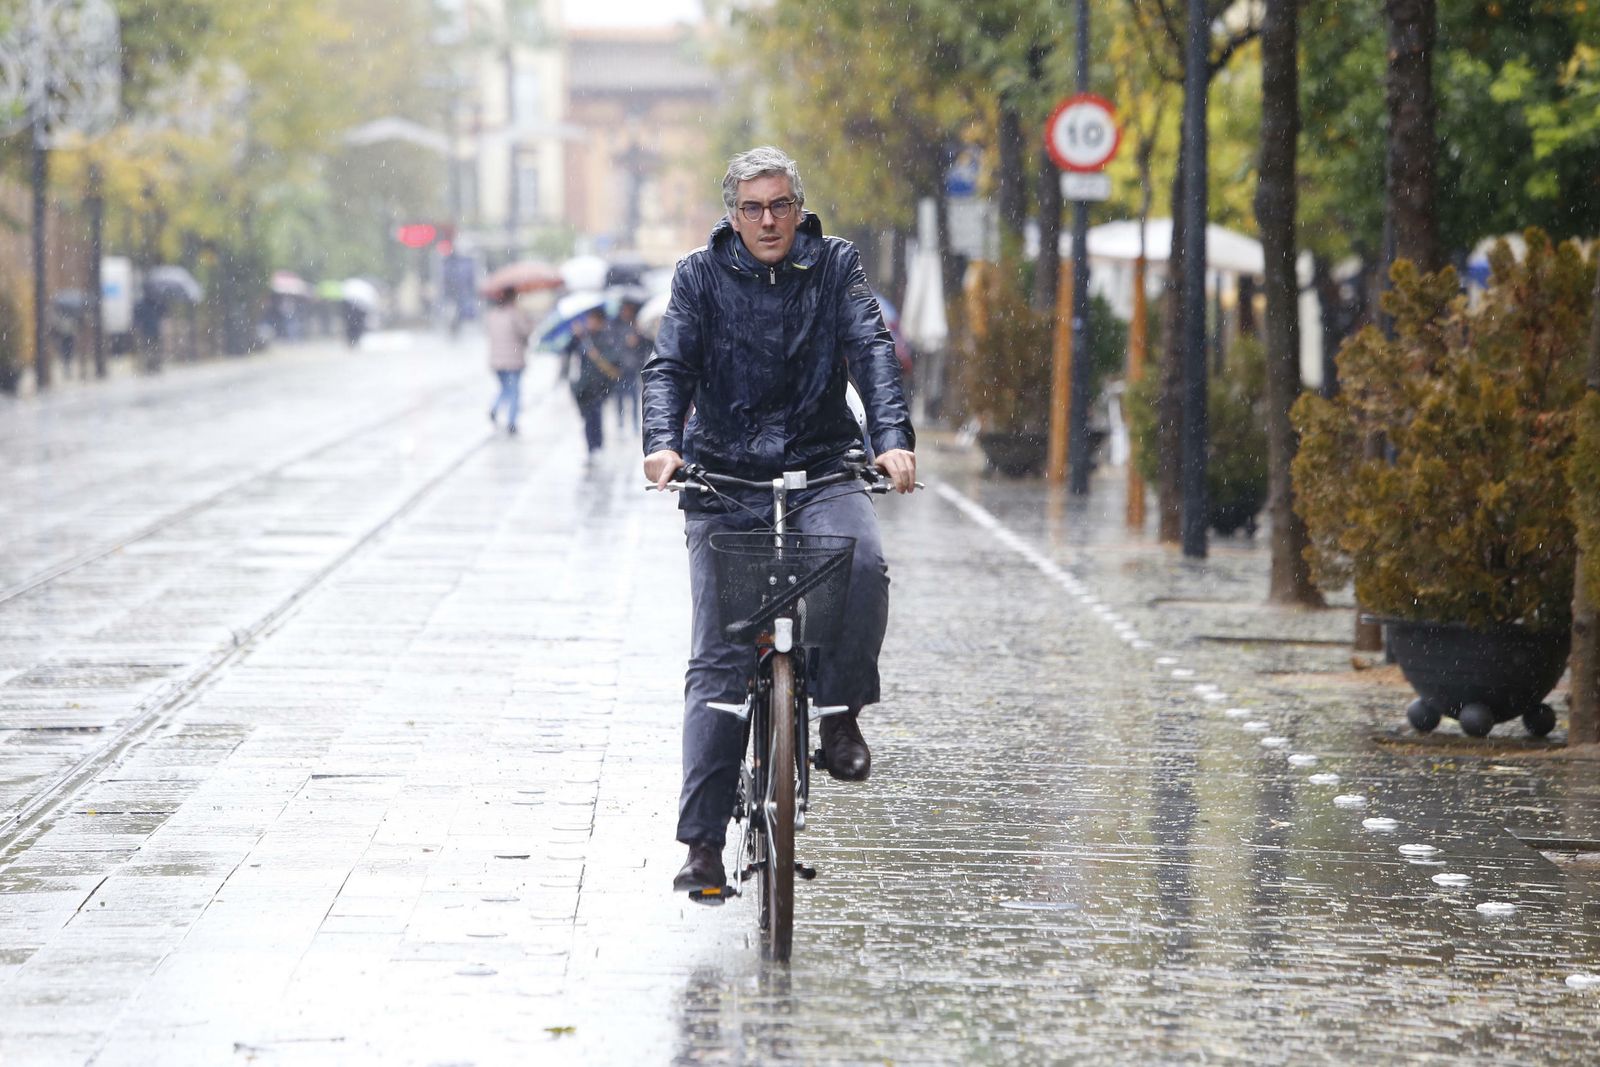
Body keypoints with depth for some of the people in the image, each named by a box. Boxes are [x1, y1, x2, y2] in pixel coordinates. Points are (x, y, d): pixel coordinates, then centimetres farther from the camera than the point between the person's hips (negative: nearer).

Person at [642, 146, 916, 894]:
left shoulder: (835, 266, 4)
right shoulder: (701, 276, 4)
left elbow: (870, 350, -8)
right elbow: (670, 366, -6)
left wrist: (893, 437, -26)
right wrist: (663, 443, -26)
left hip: (821, 469, 0)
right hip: (724, 477, 0)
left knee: (863, 562, -33)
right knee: (718, 659, -5)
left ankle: (840, 711, -9)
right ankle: (703, 841, -4)